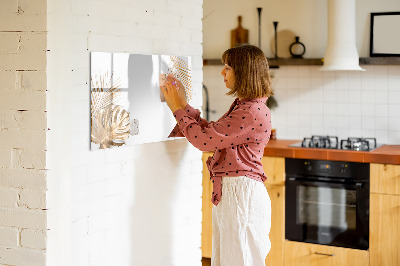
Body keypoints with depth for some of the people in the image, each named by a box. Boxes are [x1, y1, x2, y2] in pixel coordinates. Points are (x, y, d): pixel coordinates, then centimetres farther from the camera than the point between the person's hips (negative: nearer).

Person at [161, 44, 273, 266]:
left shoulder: (253, 112, -20)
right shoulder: (242, 106, 14)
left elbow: (204, 139, -19)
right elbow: (211, 132, 17)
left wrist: (178, 108, -7)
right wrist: (182, 104, 15)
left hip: (242, 193, -10)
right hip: (228, 192, 10)